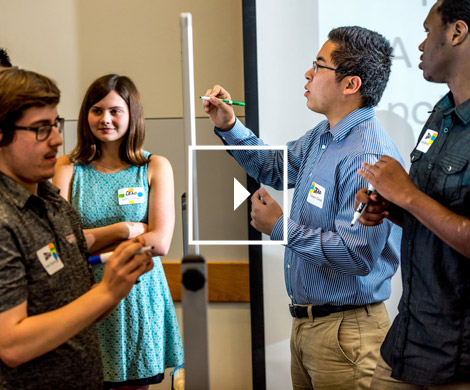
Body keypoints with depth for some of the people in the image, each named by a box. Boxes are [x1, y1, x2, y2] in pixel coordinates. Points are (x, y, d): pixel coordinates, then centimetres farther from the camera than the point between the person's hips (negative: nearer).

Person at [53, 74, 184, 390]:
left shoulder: (155, 168, 2)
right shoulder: (67, 168, 2)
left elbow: (159, 243, -8)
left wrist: (89, 241, -9)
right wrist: (124, 229, -11)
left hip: (138, 296, 0)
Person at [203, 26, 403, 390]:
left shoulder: (368, 158, -25)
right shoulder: (322, 136, 7)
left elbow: (356, 254, -30)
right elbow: (273, 167, 27)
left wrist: (281, 227, -19)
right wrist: (229, 126, 12)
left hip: (346, 330, -9)